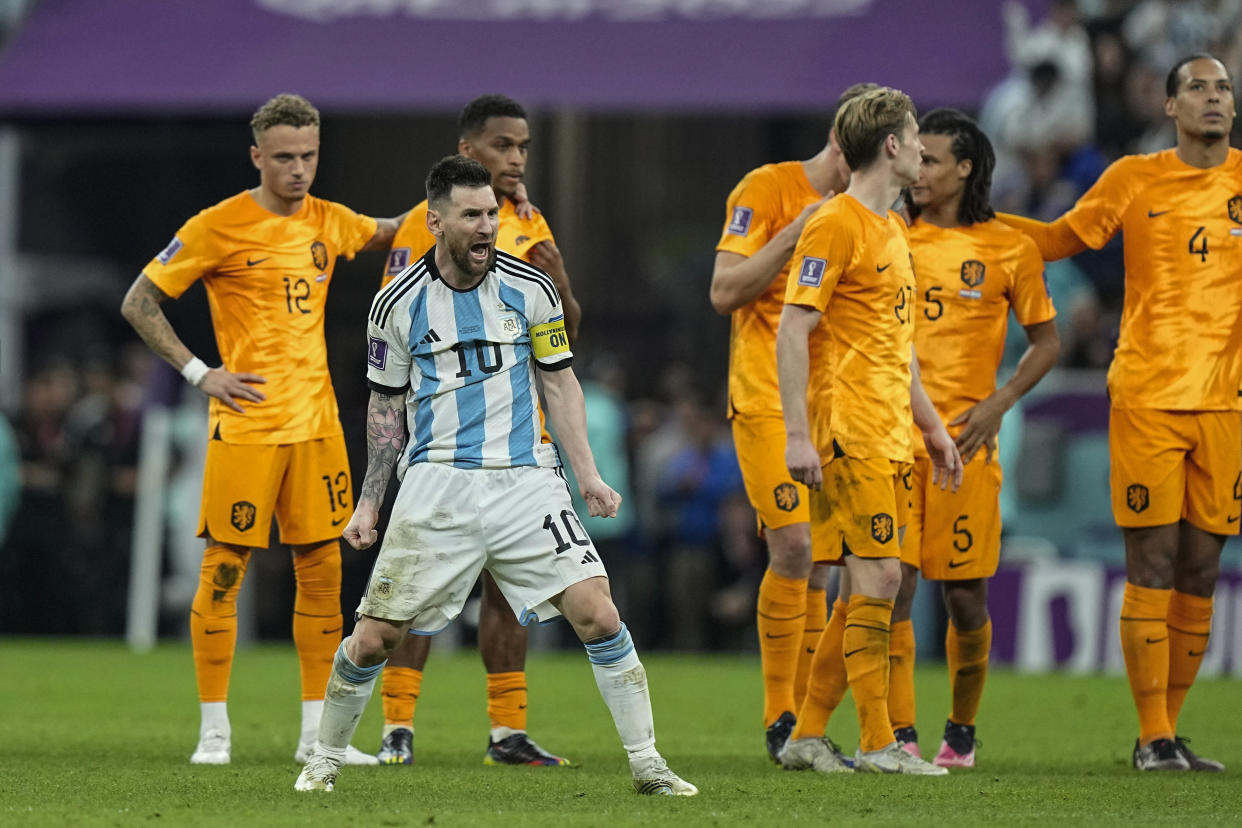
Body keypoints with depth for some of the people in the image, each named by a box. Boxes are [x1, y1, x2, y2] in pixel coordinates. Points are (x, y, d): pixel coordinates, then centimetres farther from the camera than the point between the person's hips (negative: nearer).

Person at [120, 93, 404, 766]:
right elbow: (139, 303, -3)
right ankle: (214, 729, 4)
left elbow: (391, 233, 32)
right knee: (225, 569, -4)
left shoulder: (328, 223, 10)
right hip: (246, 425, -5)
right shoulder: (219, 227, -7)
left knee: (322, 569, 6)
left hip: (316, 423, 5)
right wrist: (198, 373, -9)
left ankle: (317, 733, 12)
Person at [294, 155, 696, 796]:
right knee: (373, 638, -4)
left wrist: (587, 475, 3)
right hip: (436, 481, 0)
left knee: (598, 616, -13)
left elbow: (559, 382, 11)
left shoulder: (530, 288, 2)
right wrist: (368, 503, 8)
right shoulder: (398, 303, 1)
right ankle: (325, 760, 19)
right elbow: (385, 406, 11)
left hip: (524, 475, 1)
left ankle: (647, 765, -2)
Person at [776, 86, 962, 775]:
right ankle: (877, 744, -6)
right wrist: (797, 434, -20)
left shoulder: (891, 228, 18)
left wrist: (931, 426, 24)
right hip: (849, 433, -9)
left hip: (888, 434, 9)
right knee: (878, 577, -10)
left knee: (871, 584, 8)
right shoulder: (834, 226, -10)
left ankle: (807, 736, 13)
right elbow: (792, 331, -15)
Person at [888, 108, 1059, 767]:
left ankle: (961, 730, 20)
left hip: (964, 437, -1)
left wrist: (997, 404, -3)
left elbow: (1046, 342, 10)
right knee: (893, 584, -9)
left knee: (965, 595, 2)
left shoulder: (1009, 249, 3)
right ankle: (899, 734, -5)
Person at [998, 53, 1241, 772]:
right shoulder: (1136, 180, 5)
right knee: (1152, 566, -5)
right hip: (1146, 396, -2)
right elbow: (1063, 238, 15)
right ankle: (1153, 738, -1)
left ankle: (1170, 731, 12)